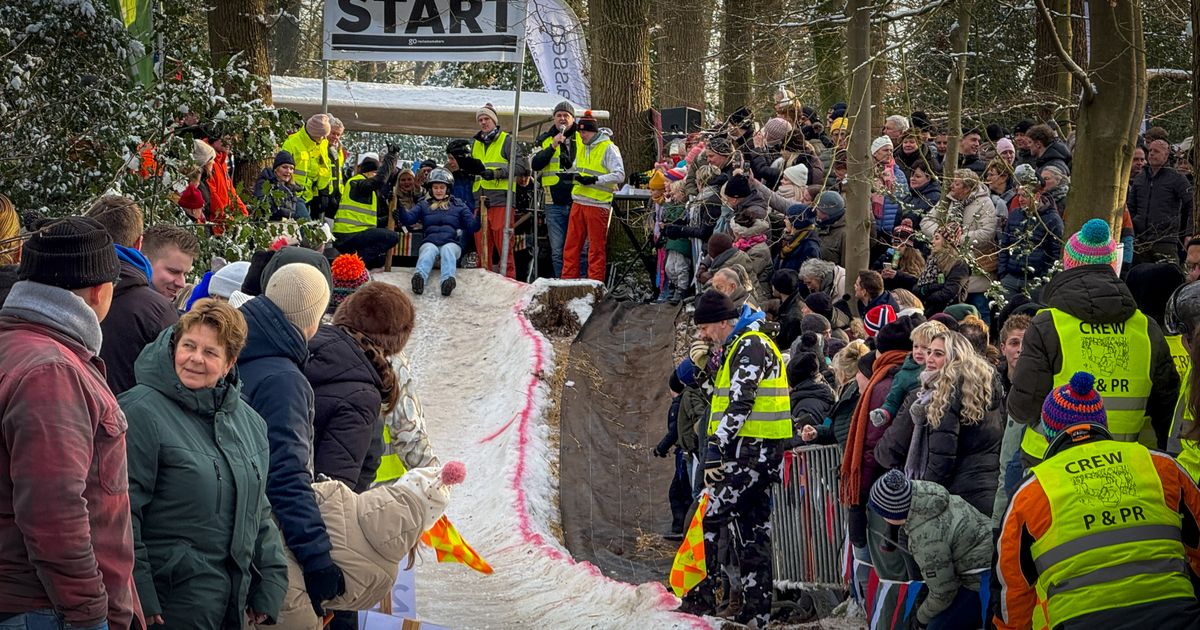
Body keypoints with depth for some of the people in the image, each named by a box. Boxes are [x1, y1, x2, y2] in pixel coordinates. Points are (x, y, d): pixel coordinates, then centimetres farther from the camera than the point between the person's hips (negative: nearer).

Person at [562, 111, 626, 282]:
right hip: (578, 202, 7)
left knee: (596, 247, -2)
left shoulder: (608, 148, -8)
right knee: (571, 245, 6)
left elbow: (619, 175, -15)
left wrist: (595, 180, -20)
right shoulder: (580, 144, 15)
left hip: (598, 204, -7)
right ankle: (568, 280, 9)